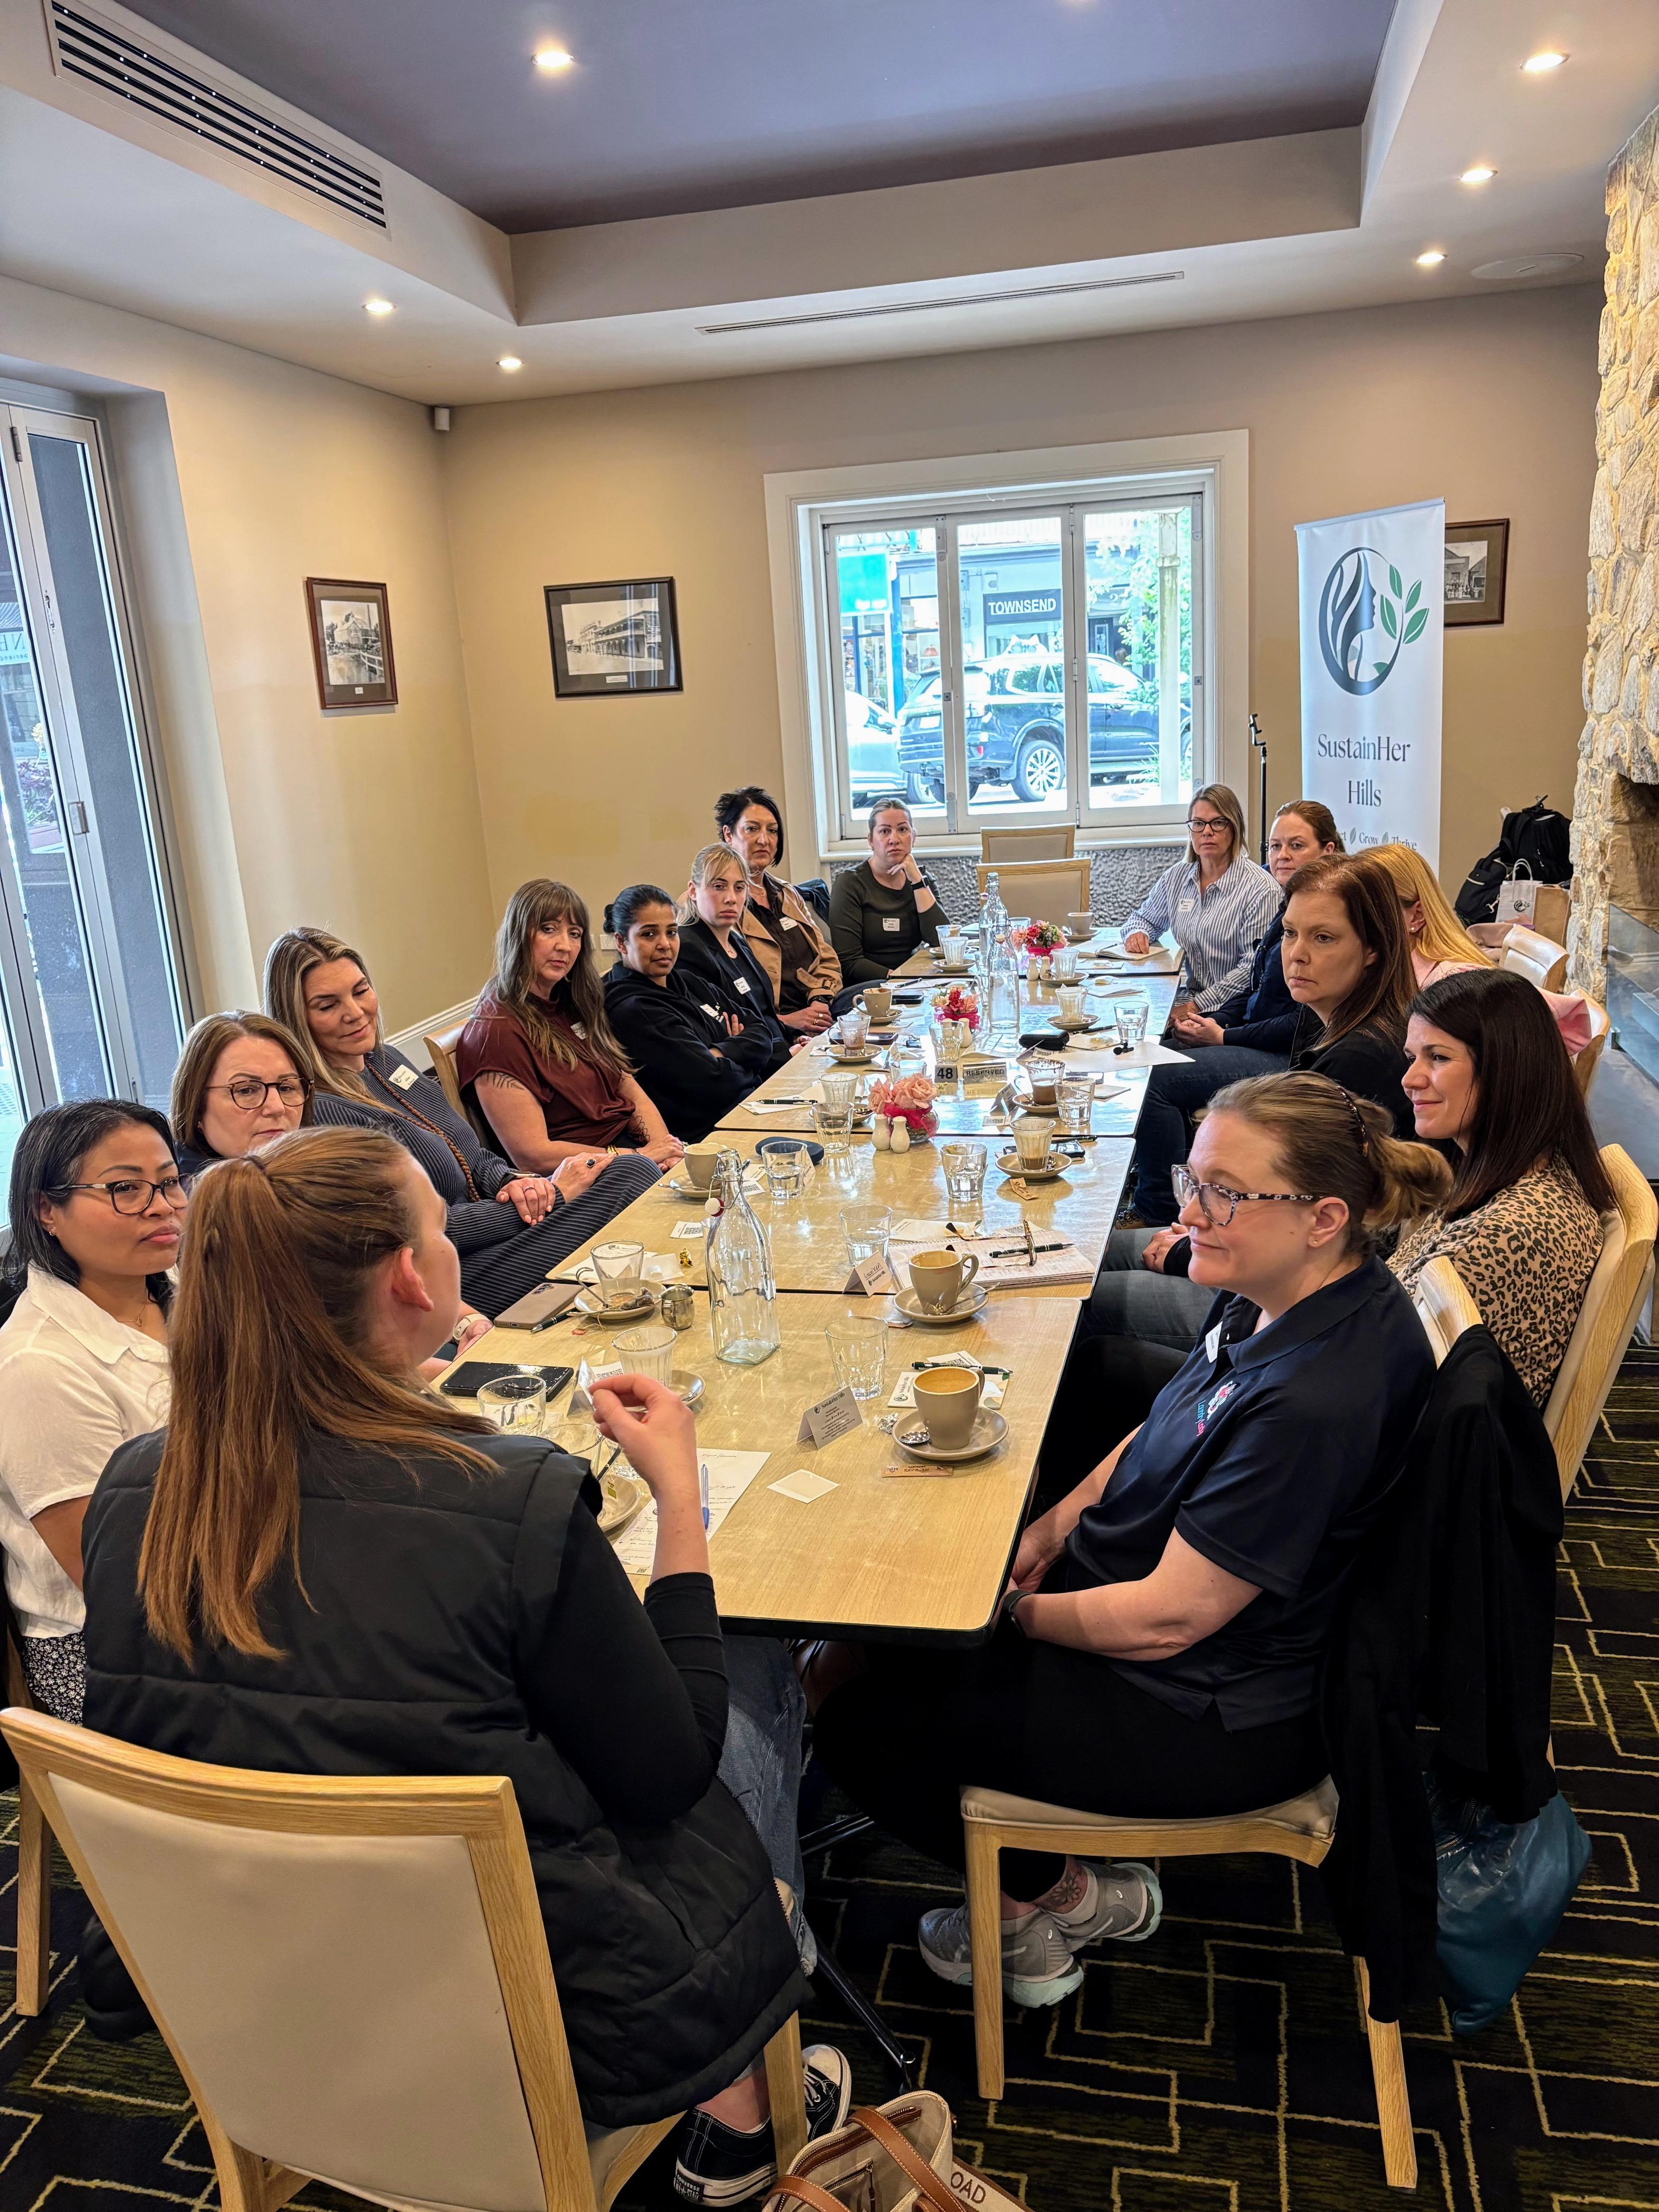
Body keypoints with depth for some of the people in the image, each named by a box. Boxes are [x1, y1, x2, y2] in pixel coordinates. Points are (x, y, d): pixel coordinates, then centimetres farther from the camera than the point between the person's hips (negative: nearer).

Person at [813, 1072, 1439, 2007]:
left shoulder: (1315, 1403, -34)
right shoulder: (1274, 1297, -6)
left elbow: (1166, 1618, -27)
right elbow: (1166, 1433, 10)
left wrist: (1013, 1610, -12)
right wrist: (1050, 1534, 0)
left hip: (1216, 1715, -9)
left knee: (862, 1727, -4)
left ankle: (1067, 1897, 18)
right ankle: (1027, 1894, 26)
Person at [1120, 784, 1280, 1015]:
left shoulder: (1261, 889, -10)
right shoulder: (1177, 877, 11)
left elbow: (1253, 968, -15)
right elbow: (1144, 917, 28)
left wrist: (1199, 1005, -20)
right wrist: (1136, 934, 3)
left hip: (1231, 1006, -6)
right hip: (1189, 994, 6)